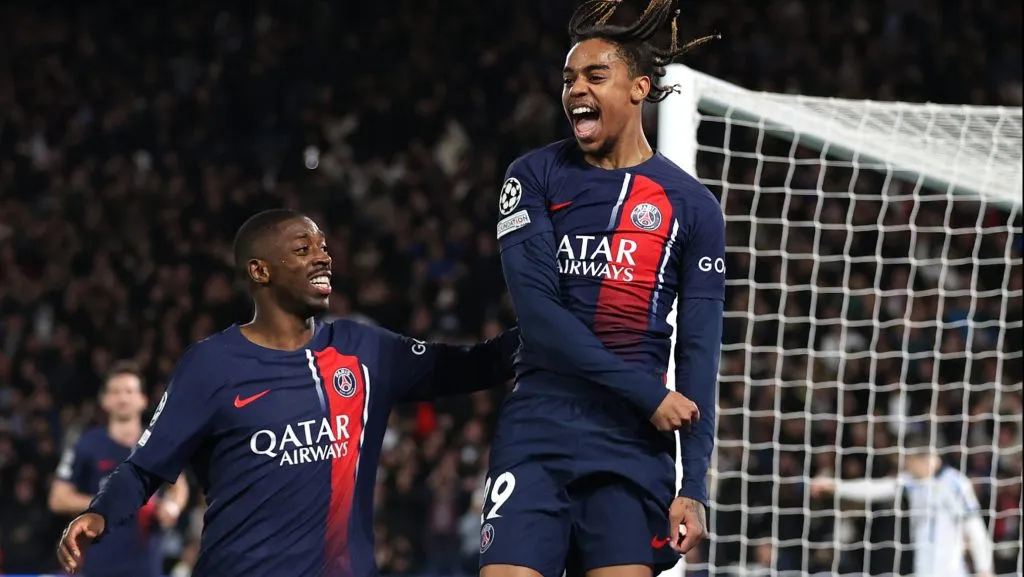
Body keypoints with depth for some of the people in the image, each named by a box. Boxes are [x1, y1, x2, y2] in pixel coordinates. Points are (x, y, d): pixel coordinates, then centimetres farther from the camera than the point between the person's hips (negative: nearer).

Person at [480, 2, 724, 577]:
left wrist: (694, 487, -5)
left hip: (637, 442, 1)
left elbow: (698, 354, 3)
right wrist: (646, 392, -13)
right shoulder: (535, 177, 5)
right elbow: (537, 310, -7)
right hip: (538, 431, -1)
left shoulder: (693, 206, 6)